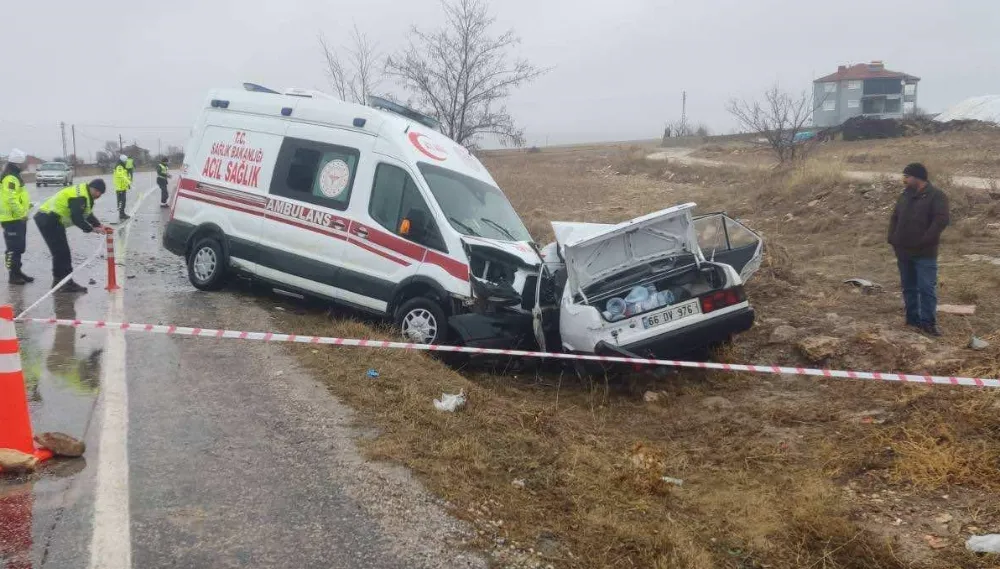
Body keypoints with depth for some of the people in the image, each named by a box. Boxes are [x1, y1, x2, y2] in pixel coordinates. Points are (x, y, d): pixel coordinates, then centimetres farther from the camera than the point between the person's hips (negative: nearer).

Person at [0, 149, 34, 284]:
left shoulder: (14, 177, 16)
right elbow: (11, 199, -25)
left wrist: (26, 204, 15)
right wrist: (21, 213, -21)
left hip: (17, 218, 11)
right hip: (12, 219, -11)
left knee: (19, 247, 16)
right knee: (13, 248, -6)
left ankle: (17, 271, 25)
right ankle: (13, 275, -1)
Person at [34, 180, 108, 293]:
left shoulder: (83, 194, 15)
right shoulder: (80, 197, -20)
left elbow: (88, 214, 20)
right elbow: (77, 218, -25)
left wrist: (99, 225, 7)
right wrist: (91, 229, -18)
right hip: (50, 220, -11)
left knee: (59, 253, 18)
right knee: (63, 253, -9)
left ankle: (58, 280, 26)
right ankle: (67, 284, -7)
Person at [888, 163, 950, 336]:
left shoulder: (936, 196, -9)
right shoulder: (905, 195, 13)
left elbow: (942, 220, -18)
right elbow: (895, 218, 18)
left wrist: (924, 241, -21)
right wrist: (892, 239, 4)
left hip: (924, 253, -7)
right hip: (903, 251, 7)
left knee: (927, 288, -5)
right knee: (909, 287, 13)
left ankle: (928, 322, 1)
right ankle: (912, 318, 22)